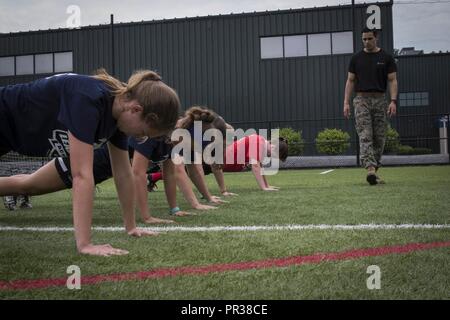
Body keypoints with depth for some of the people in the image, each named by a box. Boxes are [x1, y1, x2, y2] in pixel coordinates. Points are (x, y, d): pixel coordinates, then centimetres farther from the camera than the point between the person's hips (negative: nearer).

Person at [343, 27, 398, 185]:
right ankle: (370, 169, -23)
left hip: (380, 100, 1)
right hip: (362, 99, -1)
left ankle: (375, 170, 14)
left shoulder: (386, 58, 5)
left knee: (379, 138, 4)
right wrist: (346, 102, -2)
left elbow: (392, 80, 1)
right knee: (365, 136, -13)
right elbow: (350, 80, 7)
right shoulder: (356, 58, 7)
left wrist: (393, 101, -12)